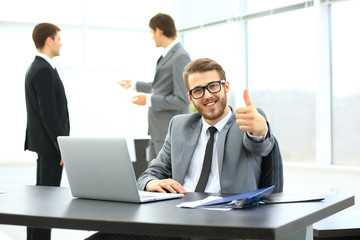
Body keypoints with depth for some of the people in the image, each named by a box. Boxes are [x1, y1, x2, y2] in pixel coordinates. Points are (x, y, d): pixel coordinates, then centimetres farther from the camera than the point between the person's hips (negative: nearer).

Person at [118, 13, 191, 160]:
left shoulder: (180, 57, -17)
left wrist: (149, 100, -17)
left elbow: (182, 100, -22)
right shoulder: (167, 55, 13)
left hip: (171, 132, -10)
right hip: (158, 131, 10)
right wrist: (134, 85, 35)